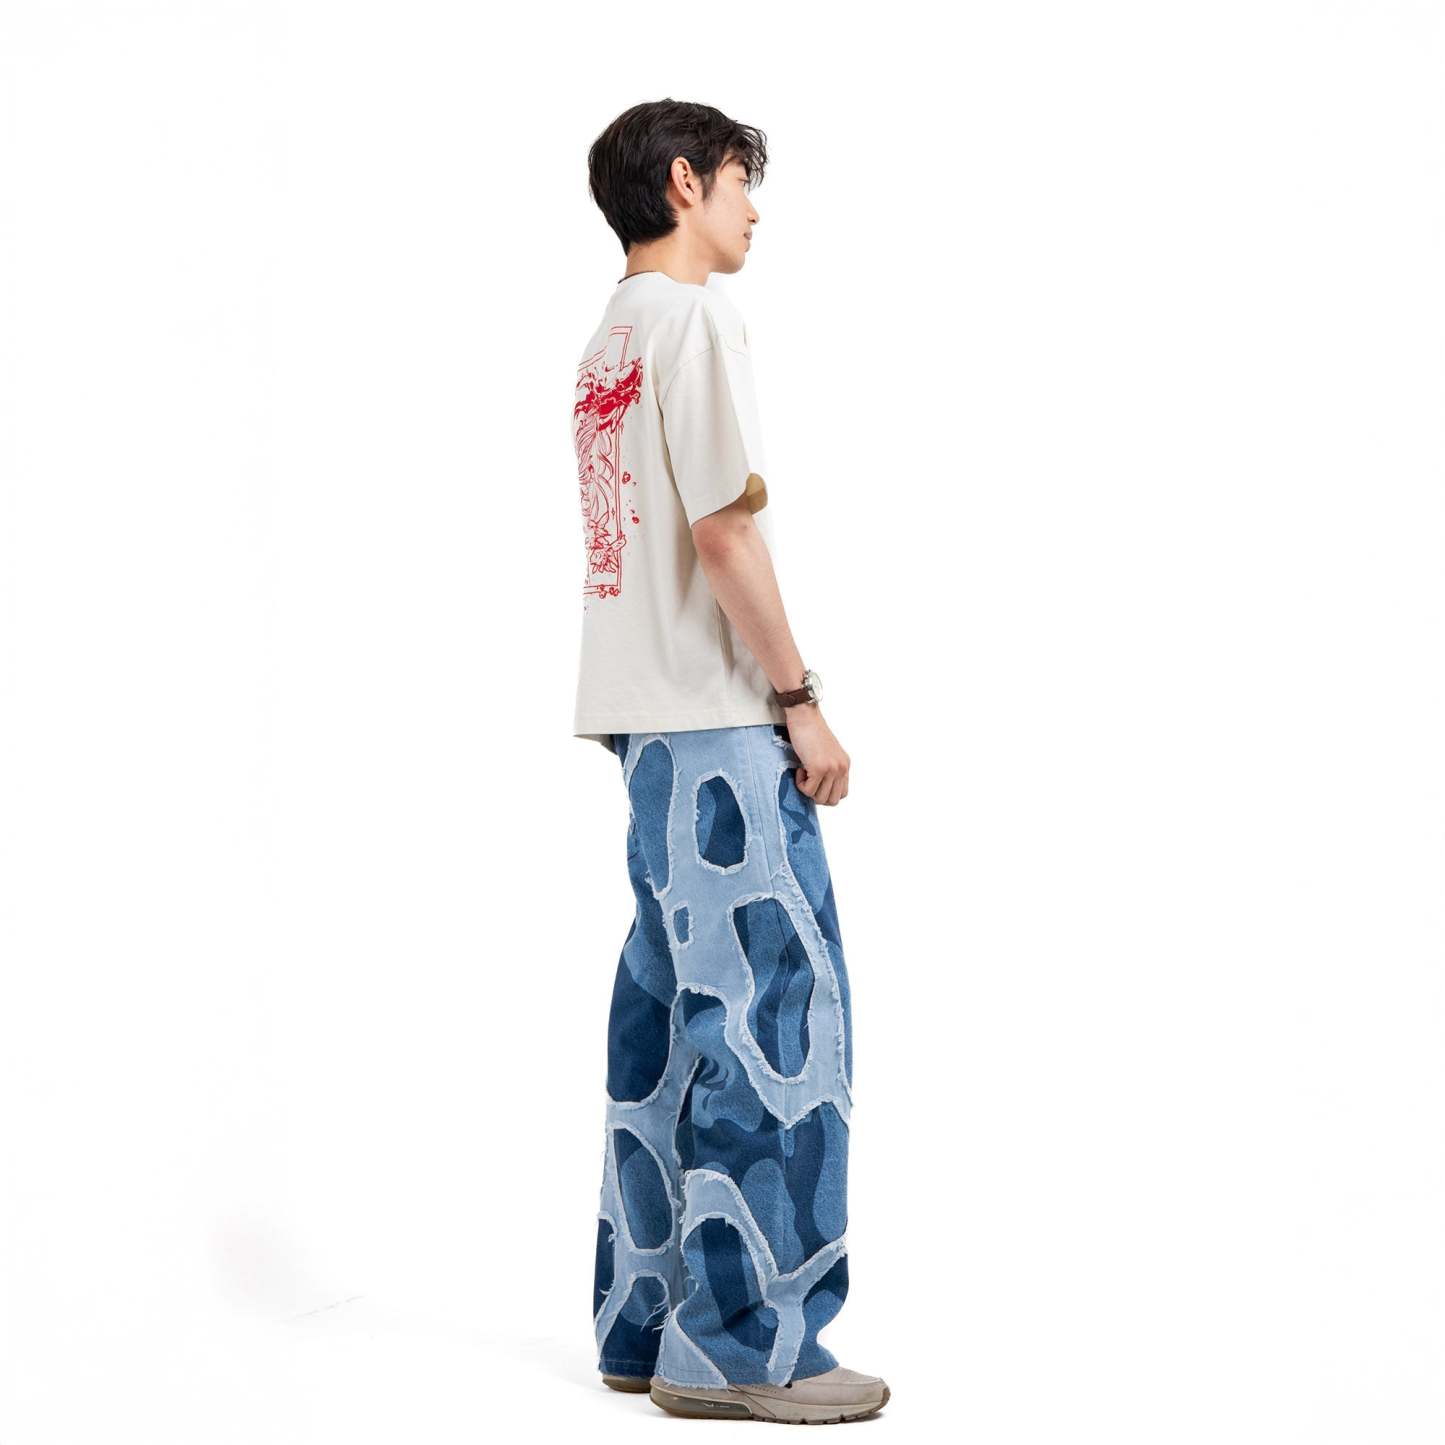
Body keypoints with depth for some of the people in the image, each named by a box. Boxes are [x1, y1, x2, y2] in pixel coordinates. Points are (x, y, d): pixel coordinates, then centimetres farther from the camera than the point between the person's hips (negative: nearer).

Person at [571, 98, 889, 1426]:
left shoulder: (609, 337, 19)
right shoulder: (696, 322, -9)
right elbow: (723, 529, -16)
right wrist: (799, 699, -13)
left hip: (649, 719, 10)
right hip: (719, 719, -9)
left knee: (673, 1007, 10)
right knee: (774, 1011, -7)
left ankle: (649, 1322, 14)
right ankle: (745, 1341, -5)